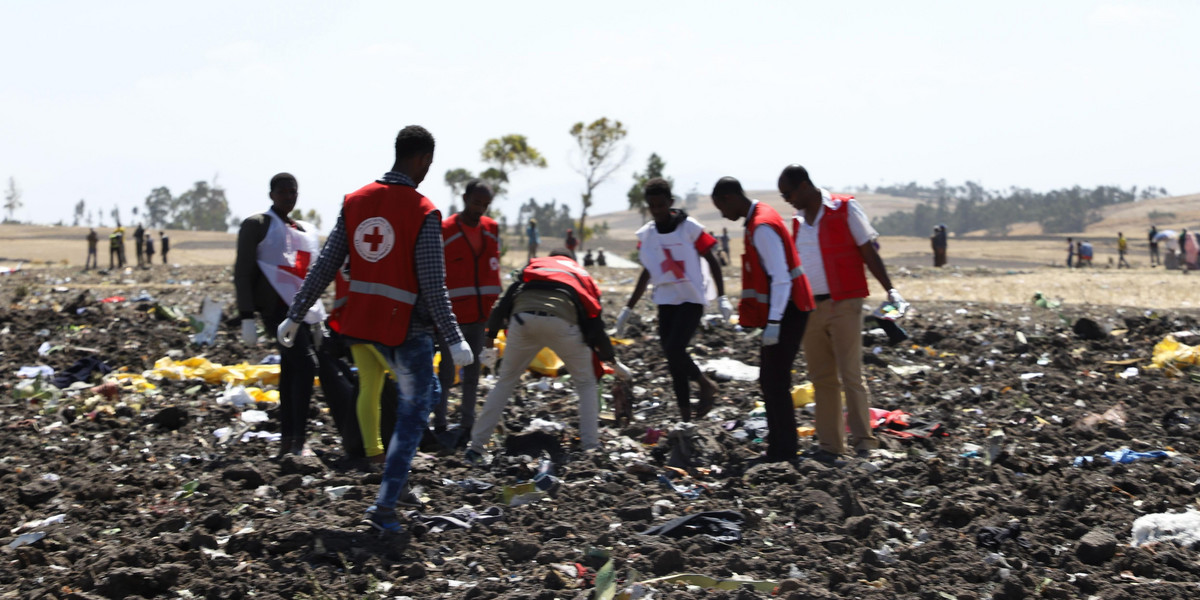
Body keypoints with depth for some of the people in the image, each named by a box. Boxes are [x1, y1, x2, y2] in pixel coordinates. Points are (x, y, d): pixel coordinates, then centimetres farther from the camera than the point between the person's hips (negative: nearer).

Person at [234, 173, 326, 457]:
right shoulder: (256, 225, 2)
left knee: (292, 373, 8)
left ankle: (287, 443, 13)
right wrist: (247, 318, -10)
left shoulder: (307, 231, 22)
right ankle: (298, 441, -21)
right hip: (277, 306, -7)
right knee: (305, 365, -20)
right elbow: (243, 273, -3)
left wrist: (318, 320, 23)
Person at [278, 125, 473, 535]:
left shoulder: (355, 201, 4)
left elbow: (325, 266, 4)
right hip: (404, 328, -5)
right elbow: (433, 285, -16)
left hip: (357, 322, 5)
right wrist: (454, 340, -14)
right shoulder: (424, 213, -12)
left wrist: (296, 315, 9)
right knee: (413, 415, 4)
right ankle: (385, 506, -2)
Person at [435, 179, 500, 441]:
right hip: (453, 316, -5)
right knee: (447, 372, -2)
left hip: (481, 314, 5)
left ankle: (467, 425, 13)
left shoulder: (492, 229, 8)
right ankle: (439, 424, 5)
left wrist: (497, 307, 14)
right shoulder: (444, 232, -8)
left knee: (472, 373, 8)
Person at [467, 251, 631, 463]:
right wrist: (612, 360, 35)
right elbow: (594, 323, 26)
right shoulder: (583, 276, 35)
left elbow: (505, 302, 23)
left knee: (505, 382, 17)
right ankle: (590, 447, 9)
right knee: (586, 383, 19)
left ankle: (476, 447, 15)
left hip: (523, 319, 1)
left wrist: (491, 335, 28)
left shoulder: (533, 265, 37)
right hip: (561, 321, -1)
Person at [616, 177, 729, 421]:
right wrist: (628, 309, 17)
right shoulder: (646, 235, 5)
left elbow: (711, 261, -4)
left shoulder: (689, 228, -9)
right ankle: (685, 414, 8)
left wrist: (722, 298, -9)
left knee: (674, 349, -19)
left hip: (691, 298, -5)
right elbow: (647, 273, 16)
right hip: (665, 300, 5)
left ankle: (706, 385, 6)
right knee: (672, 357, 2)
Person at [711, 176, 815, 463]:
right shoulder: (760, 217, 14)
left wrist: (773, 322, -24)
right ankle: (780, 447, 20)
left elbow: (780, 278, -23)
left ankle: (784, 451, -6)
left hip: (785, 311, -11)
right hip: (784, 311, 11)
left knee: (774, 381, -9)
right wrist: (771, 318, 22)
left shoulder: (762, 227, -19)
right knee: (770, 380, 15)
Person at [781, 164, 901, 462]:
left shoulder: (844, 209, -2)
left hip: (843, 304, -6)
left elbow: (869, 253, -3)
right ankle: (830, 445, 9)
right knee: (822, 379, 5)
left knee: (850, 375, -9)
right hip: (811, 307, 6)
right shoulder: (798, 221, 14)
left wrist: (889, 290, -10)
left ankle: (863, 442, -6)